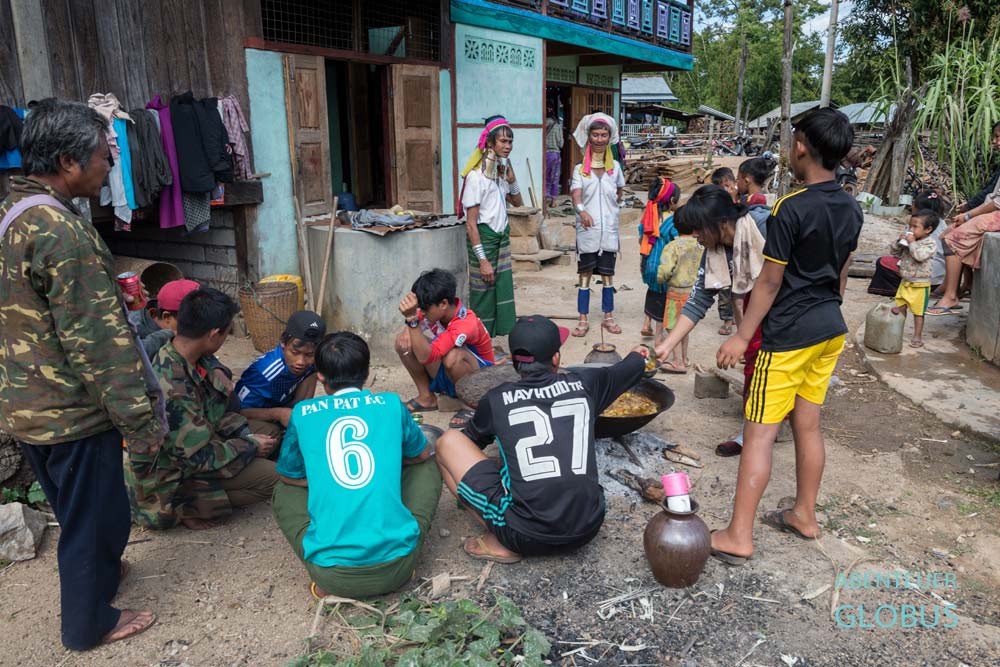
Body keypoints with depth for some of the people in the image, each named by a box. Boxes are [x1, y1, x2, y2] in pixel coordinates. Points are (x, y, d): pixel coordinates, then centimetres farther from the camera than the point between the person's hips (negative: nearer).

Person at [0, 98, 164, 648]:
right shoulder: (61, 231, -25)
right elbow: (98, 340, -25)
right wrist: (142, 420, -18)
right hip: (71, 412, -9)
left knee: (73, 509, 28)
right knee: (95, 516, 11)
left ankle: (95, 570, 49)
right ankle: (89, 623, 30)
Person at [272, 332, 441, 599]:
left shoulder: (303, 413, 4)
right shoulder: (391, 404, 4)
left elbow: (289, 476, 20)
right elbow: (422, 455, 22)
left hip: (333, 575, 0)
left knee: (284, 491, 27)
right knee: (427, 469, 25)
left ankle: (327, 581, 10)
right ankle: (402, 548, 11)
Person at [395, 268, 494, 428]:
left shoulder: (466, 324, -33)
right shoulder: (437, 310, -14)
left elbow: (425, 357, -40)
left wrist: (412, 318, -46)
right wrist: (408, 329, -19)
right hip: (446, 377, 7)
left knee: (452, 356, -41)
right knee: (404, 341, -12)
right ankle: (426, 397, 1)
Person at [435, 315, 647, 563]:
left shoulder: (496, 399, 0)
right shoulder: (583, 383, 5)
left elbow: (473, 442, 24)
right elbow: (631, 368, 28)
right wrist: (637, 356, 51)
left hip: (527, 537, -4)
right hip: (588, 528, 4)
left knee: (449, 441, 8)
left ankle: (502, 542, 2)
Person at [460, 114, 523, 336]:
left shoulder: (502, 169, 7)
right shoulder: (476, 175, -15)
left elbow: (518, 203, 17)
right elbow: (471, 222, -17)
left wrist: (511, 179, -1)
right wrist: (482, 260, -20)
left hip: (502, 235, 7)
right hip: (483, 236, -7)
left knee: (503, 291, 8)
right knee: (483, 294, 0)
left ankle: (500, 337, 18)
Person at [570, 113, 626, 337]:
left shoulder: (615, 167, 8)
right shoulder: (580, 169, -1)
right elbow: (576, 194, -18)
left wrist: (613, 208, 11)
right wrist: (581, 210, -37)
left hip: (609, 230, 2)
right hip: (587, 230, -2)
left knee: (608, 274, 8)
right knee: (585, 274, 2)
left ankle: (608, 317, 19)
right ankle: (583, 320, 8)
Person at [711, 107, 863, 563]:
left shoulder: (791, 209, -19)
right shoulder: (851, 210, 5)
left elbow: (770, 282, -17)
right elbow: (841, 276, 14)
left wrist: (742, 337, -10)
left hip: (788, 335, -8)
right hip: (829, 329, 8)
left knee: (760, 431, -4)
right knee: (808, 424, 17)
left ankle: (738, 537, 1)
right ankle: (805, 515, 30)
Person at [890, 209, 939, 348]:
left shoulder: (930, 243, -14)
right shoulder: (907, 239, 3)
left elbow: (920, 256, -30)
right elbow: (894, 252, 8)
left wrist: (912, 243, -24)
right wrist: (899, 241, -8)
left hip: (920, 285, -6)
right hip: (905, 282, 6)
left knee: (918, 312, 3)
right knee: (900, 308, 13)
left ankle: (917, 337, 12)